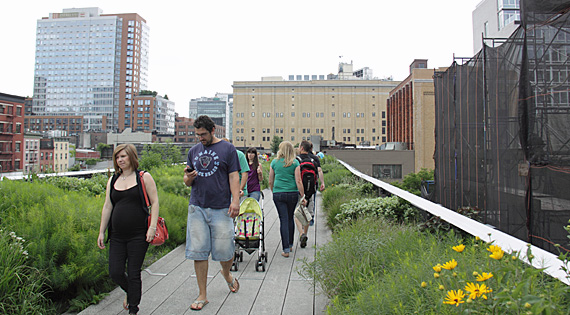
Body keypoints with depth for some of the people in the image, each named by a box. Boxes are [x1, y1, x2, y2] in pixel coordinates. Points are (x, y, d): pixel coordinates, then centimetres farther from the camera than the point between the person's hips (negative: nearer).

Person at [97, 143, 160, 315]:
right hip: (117, 236, 4)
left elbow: (154, 202, -4)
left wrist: (152, 227, -13)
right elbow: (107, 207, 14)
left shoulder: (144, 177, -1)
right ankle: (130, 292, 36)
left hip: (138, 235, -4)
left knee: (133, 273, 1)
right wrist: (101, 232, 11)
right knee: (115, 272, 4)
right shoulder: (113, 180, 12)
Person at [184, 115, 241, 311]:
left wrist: (235, 200, -14)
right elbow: (188, 182, 16)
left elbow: (233, 177, -2)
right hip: (197, 207, 3)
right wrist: (189, 177, -8)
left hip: (221, 208, -3)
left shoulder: (228, 149, 2)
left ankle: (226, 274, 36)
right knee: (198, 252, 3)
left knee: (225, 251, 2)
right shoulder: (193, 151, 13)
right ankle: (202, 295, 17)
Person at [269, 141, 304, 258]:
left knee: (284, 220, 2)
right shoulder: (295, 163, -1)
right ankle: (290, 244, 29)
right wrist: (303, 196, -1)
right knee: (290, 219, 17)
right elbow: (298, 181, -6)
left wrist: (273, 192, 23)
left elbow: (270, 181, 7)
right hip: (292, 193, 0)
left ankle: (286, 249, -2)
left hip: (278, 194, 0)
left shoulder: (274, 162, 3)